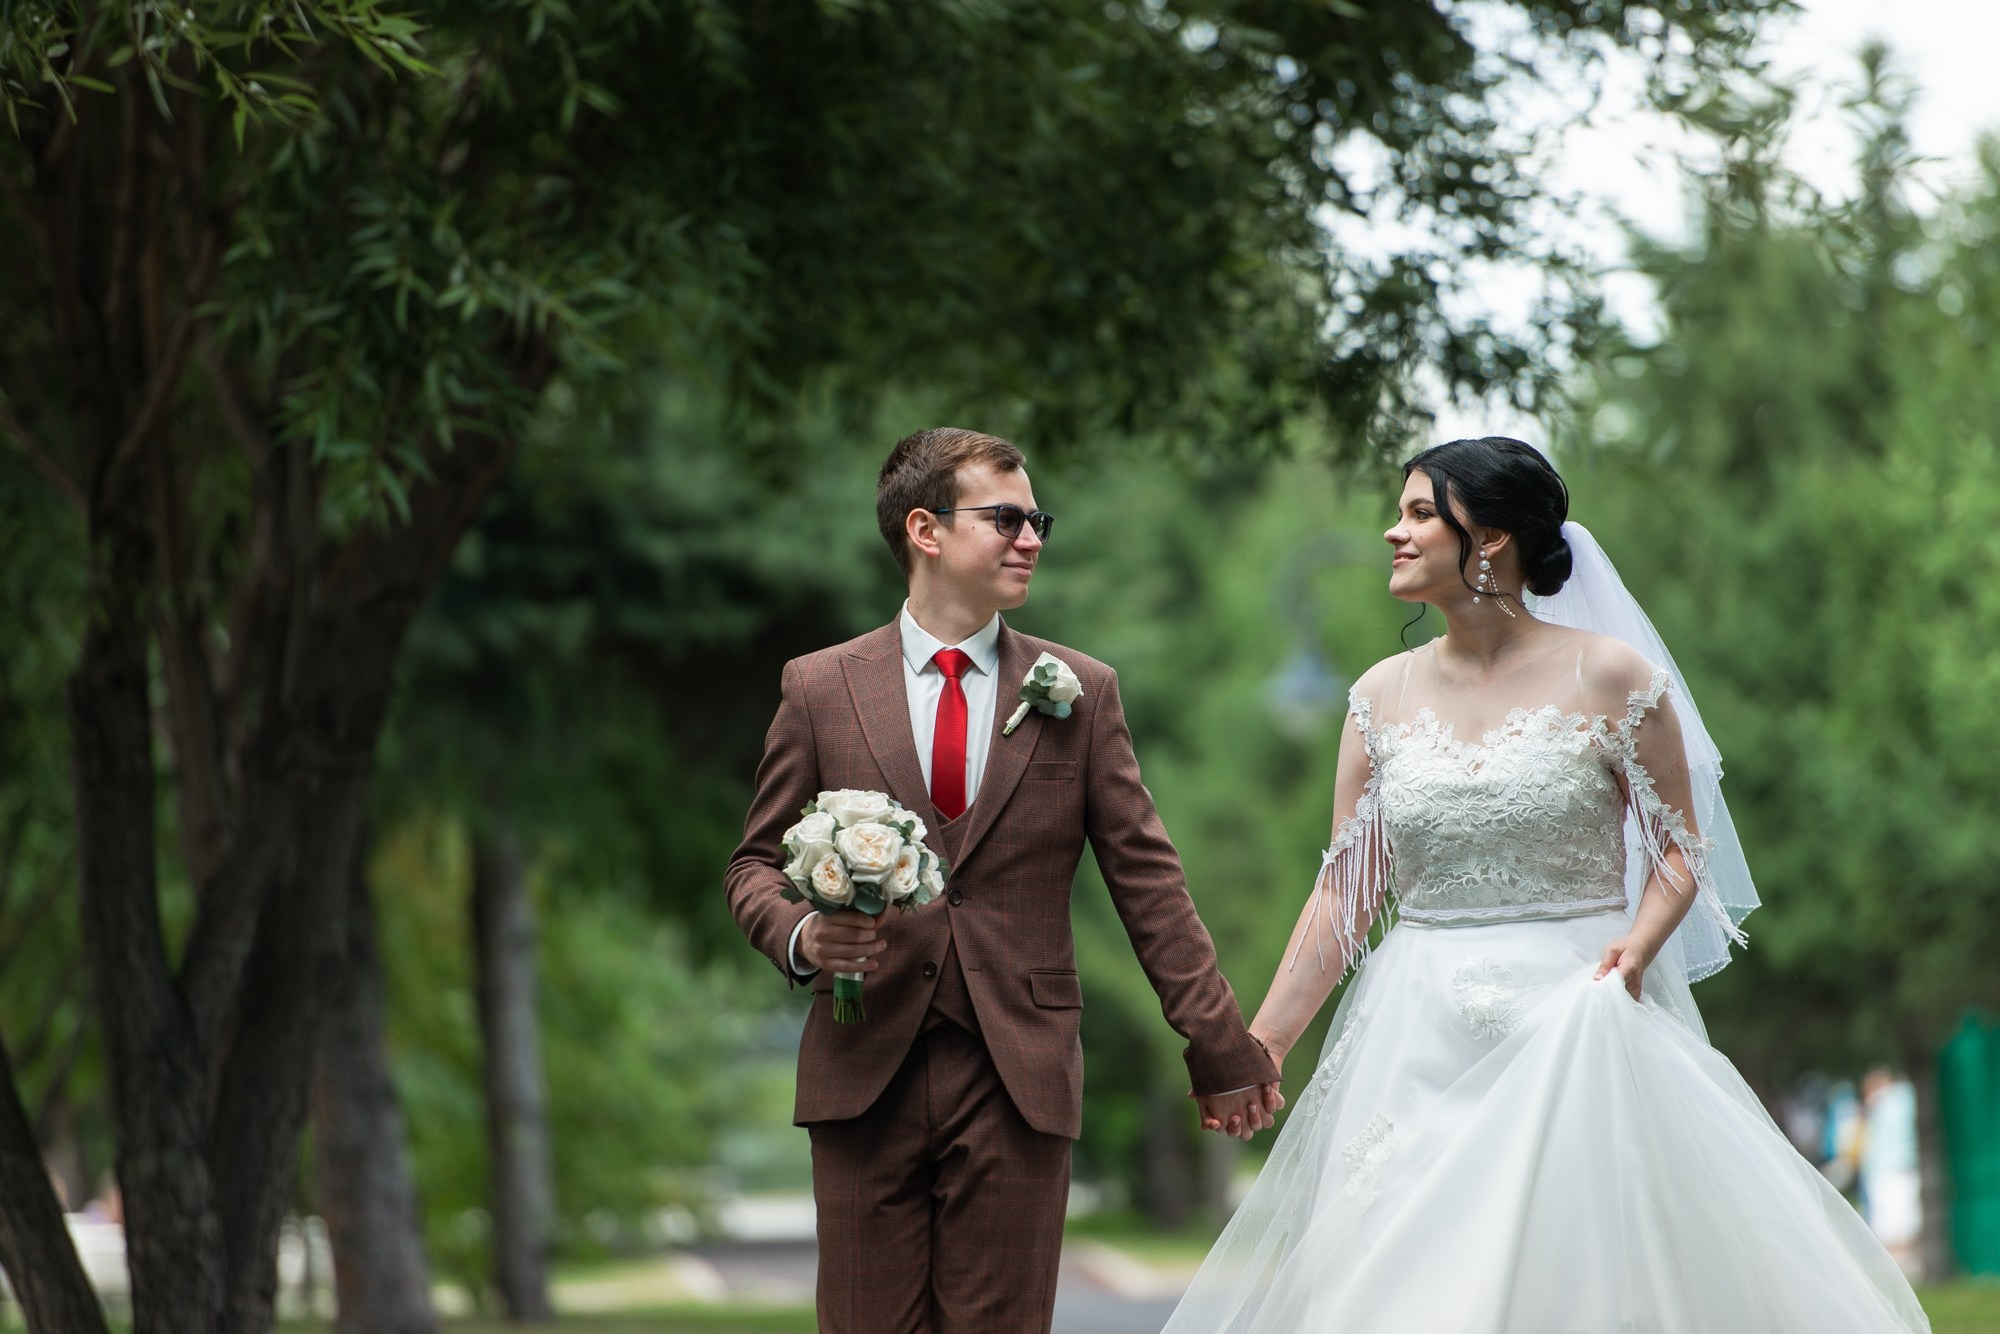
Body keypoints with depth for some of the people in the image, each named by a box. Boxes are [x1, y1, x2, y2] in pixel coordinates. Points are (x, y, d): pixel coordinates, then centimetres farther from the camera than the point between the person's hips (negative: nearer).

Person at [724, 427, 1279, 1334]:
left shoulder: (1081, 693, 8)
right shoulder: (820, 690, 7)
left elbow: (1146, 878, 6)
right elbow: (756, 863, 11)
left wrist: (1219, 1048, 2)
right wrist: (800, 935, -12)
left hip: (1021, 1078, 0)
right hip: (864, 1075, 0)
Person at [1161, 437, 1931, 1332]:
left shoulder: (1610, 678, -4)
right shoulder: (1384, 696, 7)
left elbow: (1680, 849, 2)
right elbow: (1345, 892, 8)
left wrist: (1639, 944, -18)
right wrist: (1261, 1044, 3)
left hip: (1575, 1029, -3)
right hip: (1423, 1040, 4)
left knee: (1575, 1261, -5)